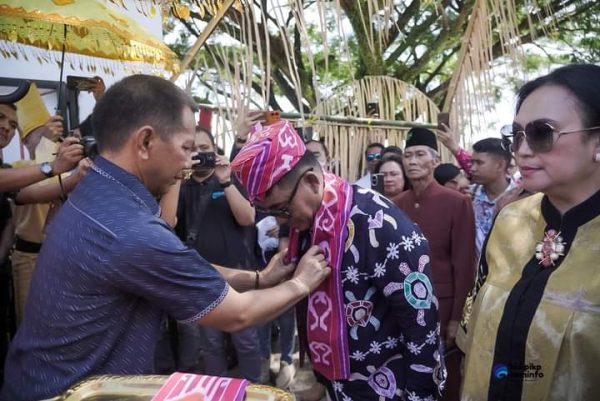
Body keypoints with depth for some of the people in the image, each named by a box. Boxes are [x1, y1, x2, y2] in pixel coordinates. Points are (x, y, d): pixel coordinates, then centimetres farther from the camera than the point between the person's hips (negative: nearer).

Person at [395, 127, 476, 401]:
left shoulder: (457, 203, -11)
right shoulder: (396, 204, 2)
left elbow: (464, 265, -10)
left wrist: (457, 317, -11)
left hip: (442, 305, -4)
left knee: (446, 378, 13)